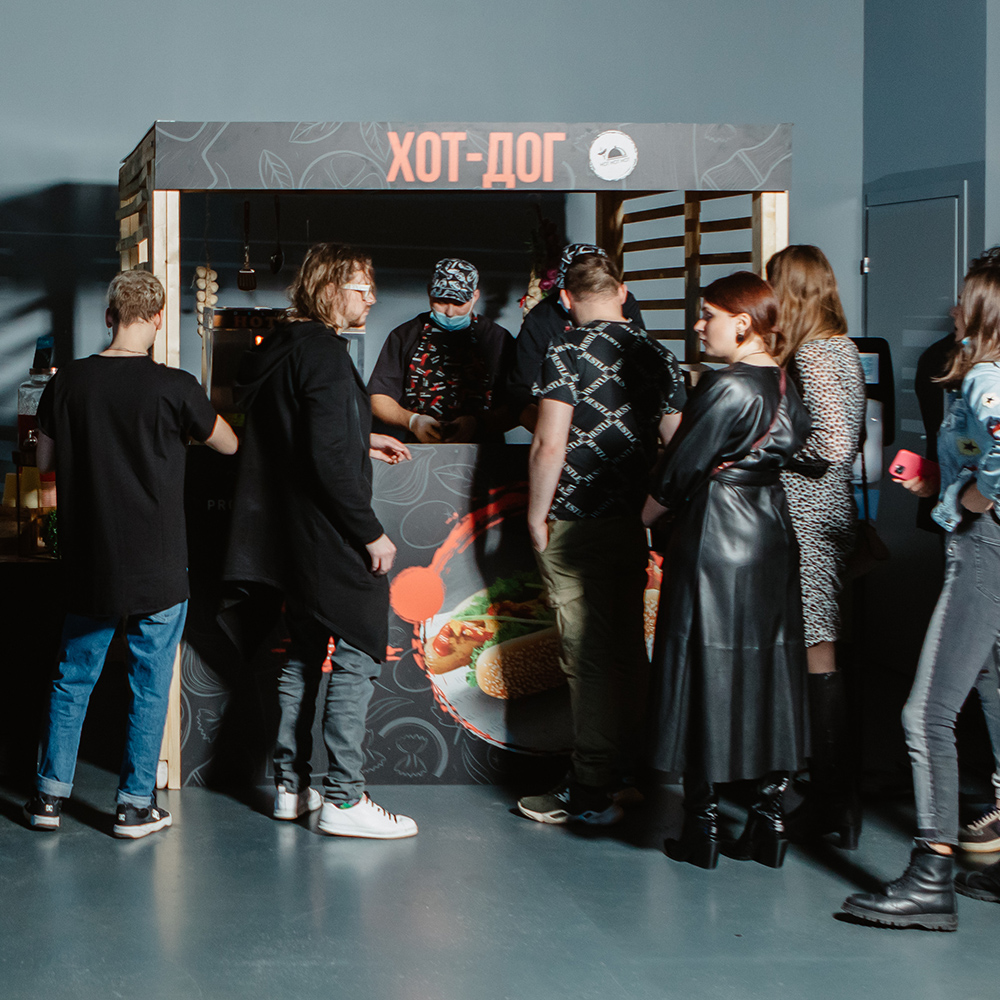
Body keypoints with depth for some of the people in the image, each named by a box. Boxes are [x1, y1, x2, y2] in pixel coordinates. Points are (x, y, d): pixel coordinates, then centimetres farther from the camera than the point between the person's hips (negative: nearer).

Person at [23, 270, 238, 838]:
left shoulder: (67, 382, -2)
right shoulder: (173, 387, -12)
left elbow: (46, 462, 8)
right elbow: (230, 445, 3)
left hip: (88, 563, 3)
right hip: (158, 567, -3)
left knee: (74, 678, 15)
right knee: (150, 684, 7)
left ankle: (51, 795, 21)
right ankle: (137, 805, 12)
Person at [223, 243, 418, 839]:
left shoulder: (274, 350, 12)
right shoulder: (324, 352, -17)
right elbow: (329, 459, -24)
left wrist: (361, 445, 22)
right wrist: (371, 532, -18)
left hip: (290, 536, 10)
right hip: (333, 540, -10)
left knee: (304, 656, 16)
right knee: (359, 657, -4)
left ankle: (291, 786, 23)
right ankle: (344, 800, -2)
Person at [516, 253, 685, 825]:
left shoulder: (569, 353, -10)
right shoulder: (658, 355, 7)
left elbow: (549, 444, -16)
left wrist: (536, 517, -6)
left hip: (577, 524, -6)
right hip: (635, 522, 6)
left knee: (589, 656, -3)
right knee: (628, 649, 16)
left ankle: (590, 793, 2)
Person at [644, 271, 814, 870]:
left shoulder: (726, 388, -16)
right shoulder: (789, 386, 6)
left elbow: (680, 471, -13)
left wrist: (644, 517, 5)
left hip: (714, 543, -7)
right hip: (775, 539, 7)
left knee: (707, 670, 1)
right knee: (771, 672, 11)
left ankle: (703, 826, 8)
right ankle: (771, 820, 15)